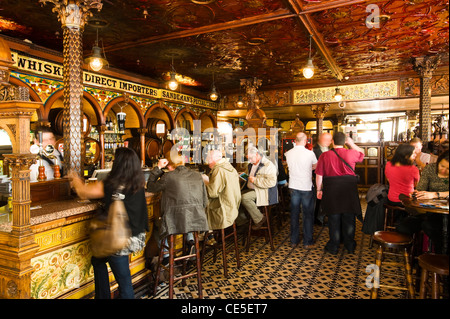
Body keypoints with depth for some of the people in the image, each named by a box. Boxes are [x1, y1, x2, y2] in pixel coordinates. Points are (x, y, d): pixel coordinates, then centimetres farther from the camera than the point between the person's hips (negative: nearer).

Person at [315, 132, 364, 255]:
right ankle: (350, 245, 26)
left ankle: (333, 247, 20)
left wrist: (319, 190, 3)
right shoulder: (351, 153, -5)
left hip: (331, 191, -1)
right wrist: (352, 144, 16)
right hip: (349, 189, 1)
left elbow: (319, 175, -7)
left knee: (333, 219, 10)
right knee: (349, 218, 14)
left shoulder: (324, 156, -8)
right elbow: (362, 153, 19)